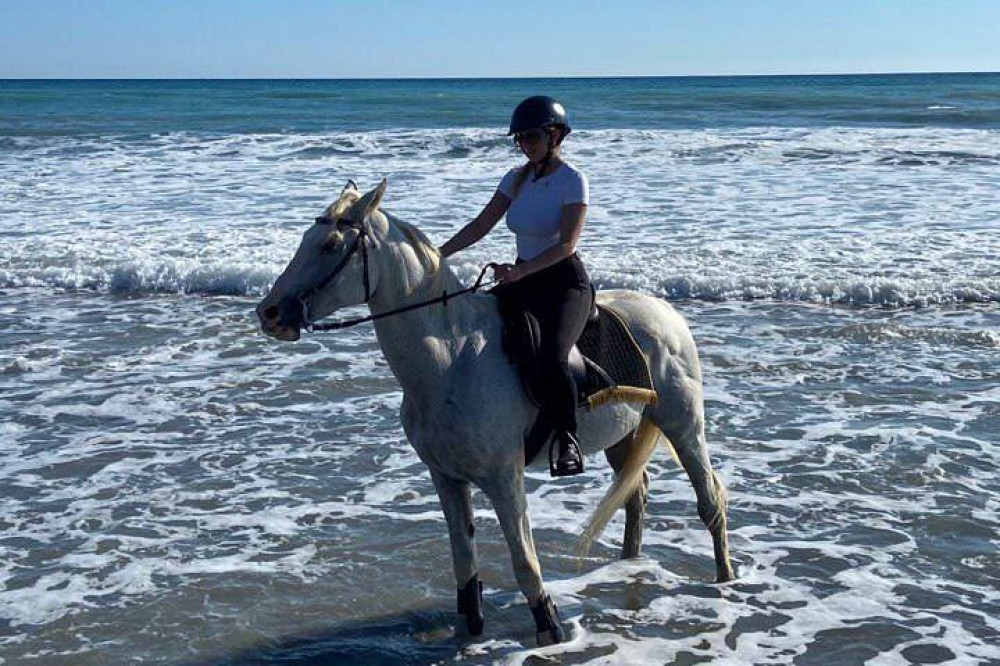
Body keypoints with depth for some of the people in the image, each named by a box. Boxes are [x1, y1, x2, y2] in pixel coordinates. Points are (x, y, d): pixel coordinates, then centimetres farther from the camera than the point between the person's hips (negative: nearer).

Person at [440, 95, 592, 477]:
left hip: (565, 283, -7)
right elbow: (480, 226, 9)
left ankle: (566, 437, -11)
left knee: (551, 358, -31)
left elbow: (566, 244, -20)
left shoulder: (572, 180, -10)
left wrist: (520, 272, -31)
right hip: (522, 280, 7)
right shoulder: (517, 178, 10)